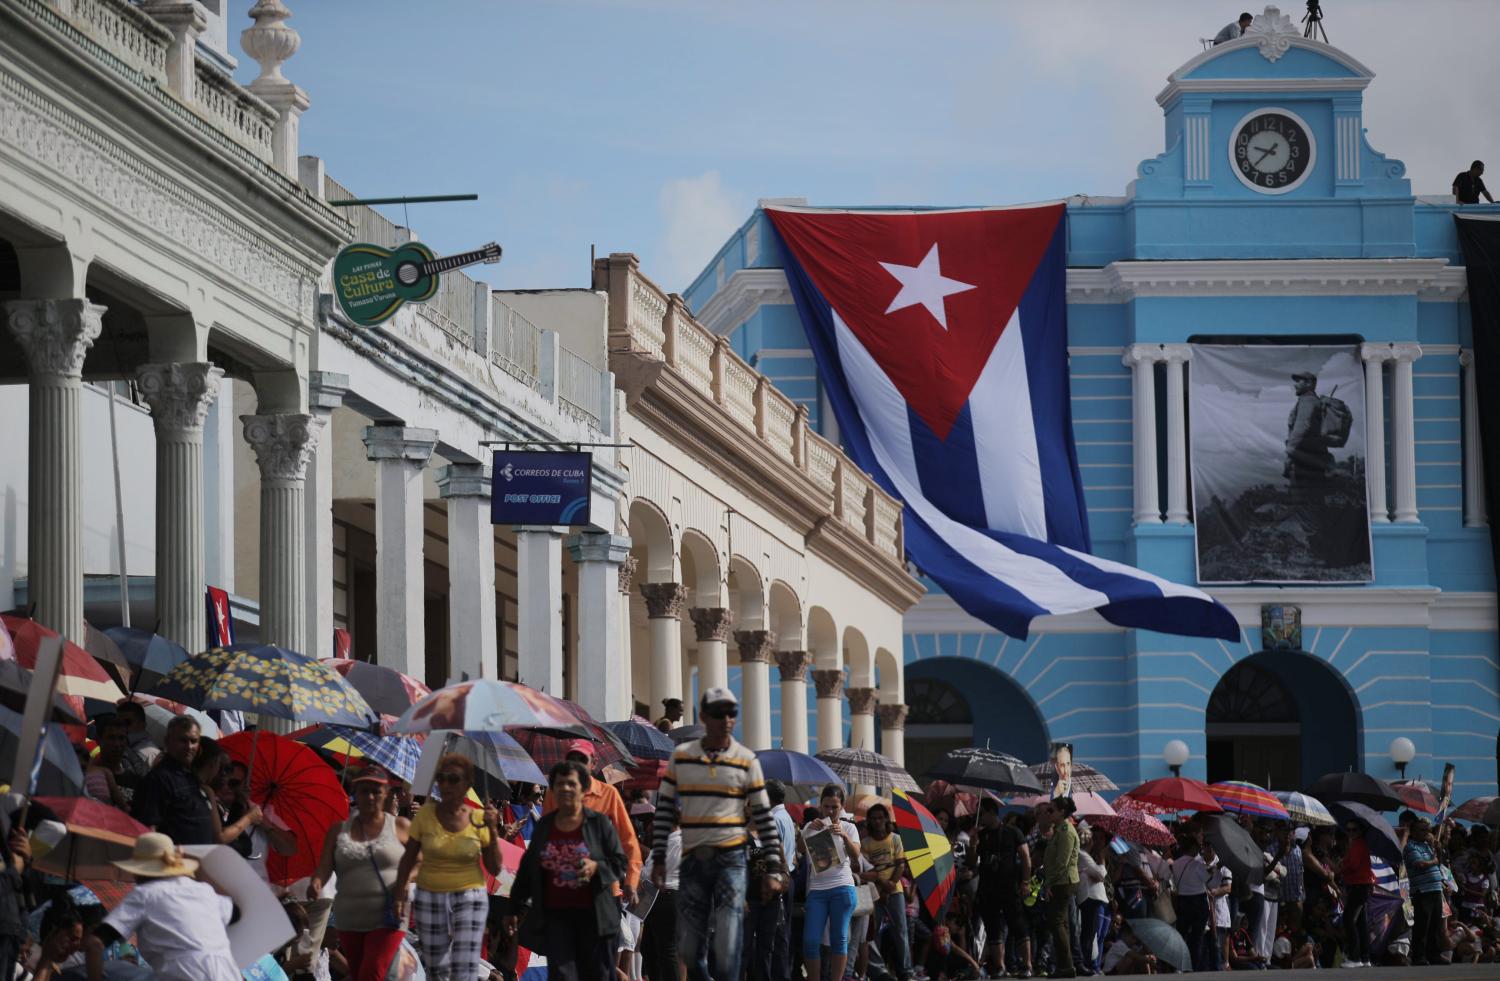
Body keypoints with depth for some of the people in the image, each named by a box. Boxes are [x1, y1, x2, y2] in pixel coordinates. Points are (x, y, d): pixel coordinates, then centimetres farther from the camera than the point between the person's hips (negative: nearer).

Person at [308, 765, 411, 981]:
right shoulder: (339, 831, 11)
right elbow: (324, 866, 1)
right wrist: (316, 883, -21)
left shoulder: (400, 827, 4)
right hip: (350, 919, 4)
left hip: (387, 917, -4)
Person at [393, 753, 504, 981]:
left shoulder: (478, 819, -3)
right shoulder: (426, 814, -3)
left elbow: (494, 868, -1)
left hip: (469, 898, -1)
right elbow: (408, 859, 4)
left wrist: (493, 830, -12)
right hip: (430, 897, 2)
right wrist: (399, 895, -5)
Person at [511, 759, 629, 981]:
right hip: (555, 915, 2)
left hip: (592, 915, -2)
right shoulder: (544, 826, 11)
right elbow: (527, 869, 19)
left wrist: (597, 867, -18)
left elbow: (621, 863, 1)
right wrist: (516, 905, 20)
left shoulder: (599, 823, 2)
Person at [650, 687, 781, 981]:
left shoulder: (747, 761, 2)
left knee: (727, 946, -10)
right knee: (689, 947, 3)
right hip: (692, 859, 2)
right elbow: (664, 810, 10)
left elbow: (763, 815, 5)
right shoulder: (680, 756, 6)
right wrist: (659, 859, 5)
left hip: (731, 858, -2)